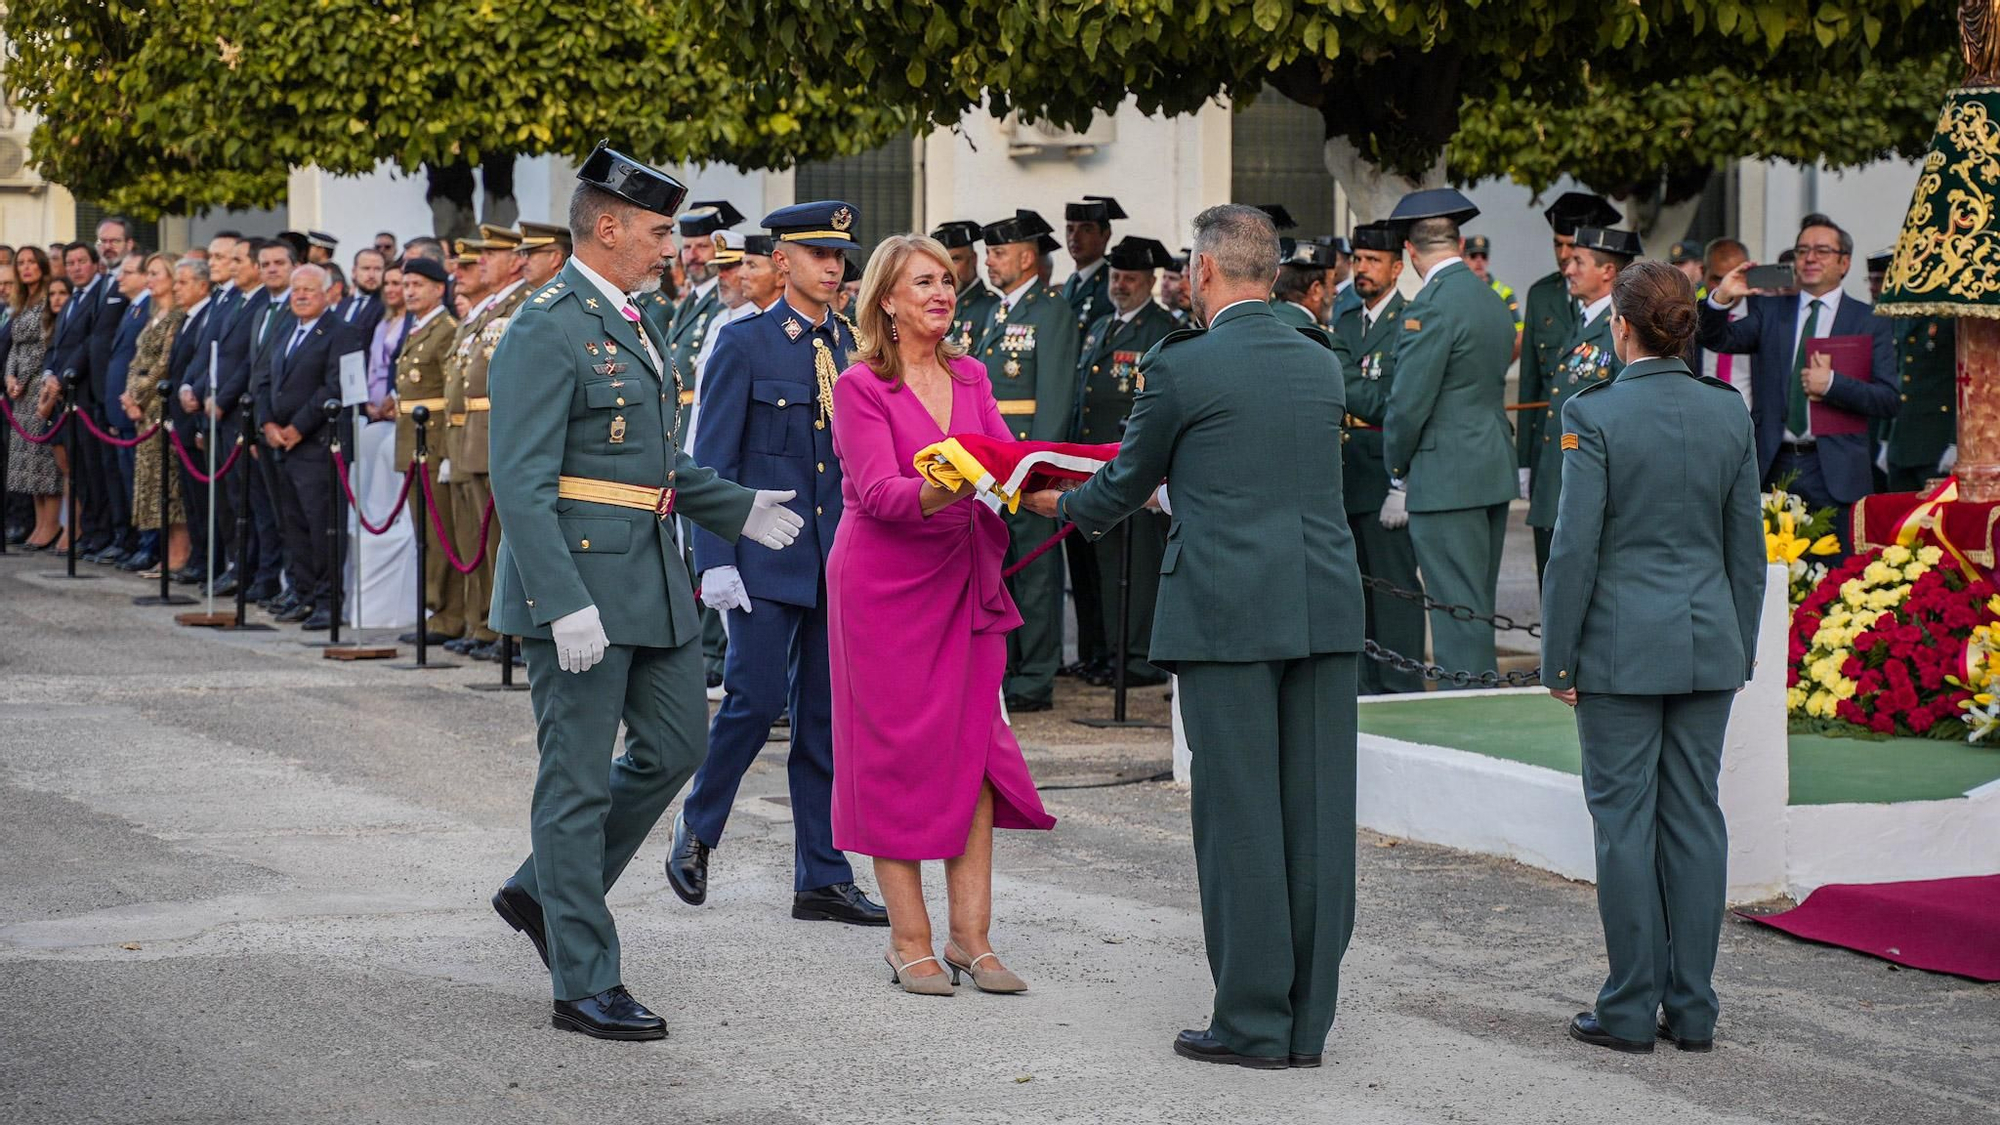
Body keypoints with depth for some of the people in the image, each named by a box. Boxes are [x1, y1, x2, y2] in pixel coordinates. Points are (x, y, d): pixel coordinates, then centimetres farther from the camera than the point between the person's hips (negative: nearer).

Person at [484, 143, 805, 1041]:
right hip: (580, 584, -9)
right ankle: (584, 984, 6)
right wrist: (566, 604, -26)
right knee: (580, 780, -1)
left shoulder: (631, 325, 16)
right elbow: (521, 483, -20)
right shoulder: (547, 331, -14)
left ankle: (543, 892, 28)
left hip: (651, 580, 9)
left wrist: (738, 509, 20)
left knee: (674, 747, 14)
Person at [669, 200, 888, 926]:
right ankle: (696, 829, 17)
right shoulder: (744, 344, -3)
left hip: (839, 558, 5)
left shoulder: (853, 346, 10)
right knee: (755, 699, -8)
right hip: (765, 556, -4)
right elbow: (712, 460, -5)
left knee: (826, 716, 5)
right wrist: (715, 560, -12)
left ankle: (823, 879, 10)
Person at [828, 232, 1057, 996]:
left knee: (974, 747, 2)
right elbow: (876, 490, -18)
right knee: (894, 751, -1)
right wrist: (933, 494, -37)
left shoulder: (970, 379, 10)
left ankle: (970, 935, 7)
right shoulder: (860, 386, -7)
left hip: (962, 581, 5)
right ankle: (909, 940, 6)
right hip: (883, 581, -5)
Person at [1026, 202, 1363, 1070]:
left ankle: (1254, 1022, 3)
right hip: (1326, 608, 5)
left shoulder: (1181, 367, -6)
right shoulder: (1322, 364, 11)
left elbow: (1125, 487, 7)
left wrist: (1064, 505, 29)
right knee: (1316, 813, 7)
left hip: (1228, 614, -5)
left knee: (1239, 817, 0)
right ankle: (1308, 1020, 12)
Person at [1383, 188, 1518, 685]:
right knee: (1479, 611, 16)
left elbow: (1407, 402, -17)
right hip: (1494, 472, 9)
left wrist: (1398, 465, 0)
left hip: (1447, 478, -9)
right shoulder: (1493, 301, 13)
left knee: (1458, 611, -7)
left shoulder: (1431, 306, -16)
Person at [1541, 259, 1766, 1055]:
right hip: (1708, 638, 5)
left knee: (1625, 819, 1)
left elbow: (1576, 547, -12)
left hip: (1623, 643, -5)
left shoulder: (1595, 415, -12)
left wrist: (1558, 657, -4)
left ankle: (1631, 1010, 4)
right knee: (1694, 816, 8)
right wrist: (1738, 649, 17)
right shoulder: (1728, 413, 3)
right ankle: (1692, 1010, 11)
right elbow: (1748, 548, 8)